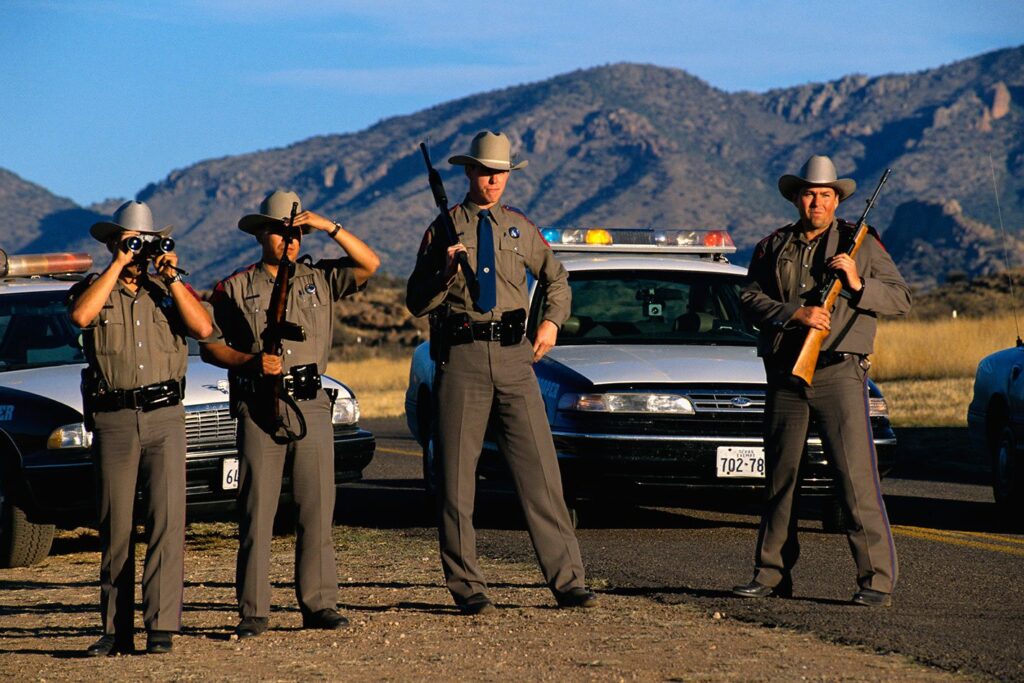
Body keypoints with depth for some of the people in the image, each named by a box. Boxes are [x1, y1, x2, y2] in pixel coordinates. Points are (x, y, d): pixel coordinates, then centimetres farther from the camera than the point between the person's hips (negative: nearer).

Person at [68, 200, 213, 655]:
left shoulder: (169, 289, 13)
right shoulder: (94, 289, 7)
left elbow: (203, 328, -3)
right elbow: (80, 316, -16)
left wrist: (171, 277, -5)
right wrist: (118, 265, -11)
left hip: (164, 416, 0)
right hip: (113, 418, 0)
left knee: (167, 521, -10)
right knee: (115, 528, 2)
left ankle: (161, 627, -11)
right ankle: (117, 631, 7)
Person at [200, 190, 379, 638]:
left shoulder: (318, 280, 12)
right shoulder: (235, 289, 7)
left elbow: (369, 265, 2)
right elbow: (210, 346, 5)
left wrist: (330, 227, -5)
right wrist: (250, 361, -12)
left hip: (310, 404, 2)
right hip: (259, 408, -2)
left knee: (317, 508, 2)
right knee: (257, 511, -3)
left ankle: (318, 605, 7)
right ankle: (253, 611, -1)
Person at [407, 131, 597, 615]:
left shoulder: (520, 228, 14)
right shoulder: (444, 229, 7)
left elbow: (557, 280, 24)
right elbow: (417, 303, 4)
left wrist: (552, 321, 5)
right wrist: (447, 272, -14)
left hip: (514, 357, 2)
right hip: (462, 356, -2)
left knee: (540, 470, -3)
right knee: (458, 476, 0)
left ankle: (568, 582, -2)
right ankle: (467, 588, 5)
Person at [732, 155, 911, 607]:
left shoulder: (861, 244, 7)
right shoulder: (772, 248, 14)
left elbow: (901, 299, 4)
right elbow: (751, 299, 3)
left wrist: (857, 284, -12)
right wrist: (796, 313, -13)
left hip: (839, 374, -3)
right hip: (784, 375, 3)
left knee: (856, 474, -11)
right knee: (781, 477, 9)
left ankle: (876, 580, -11)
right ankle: (772, 575, 18)